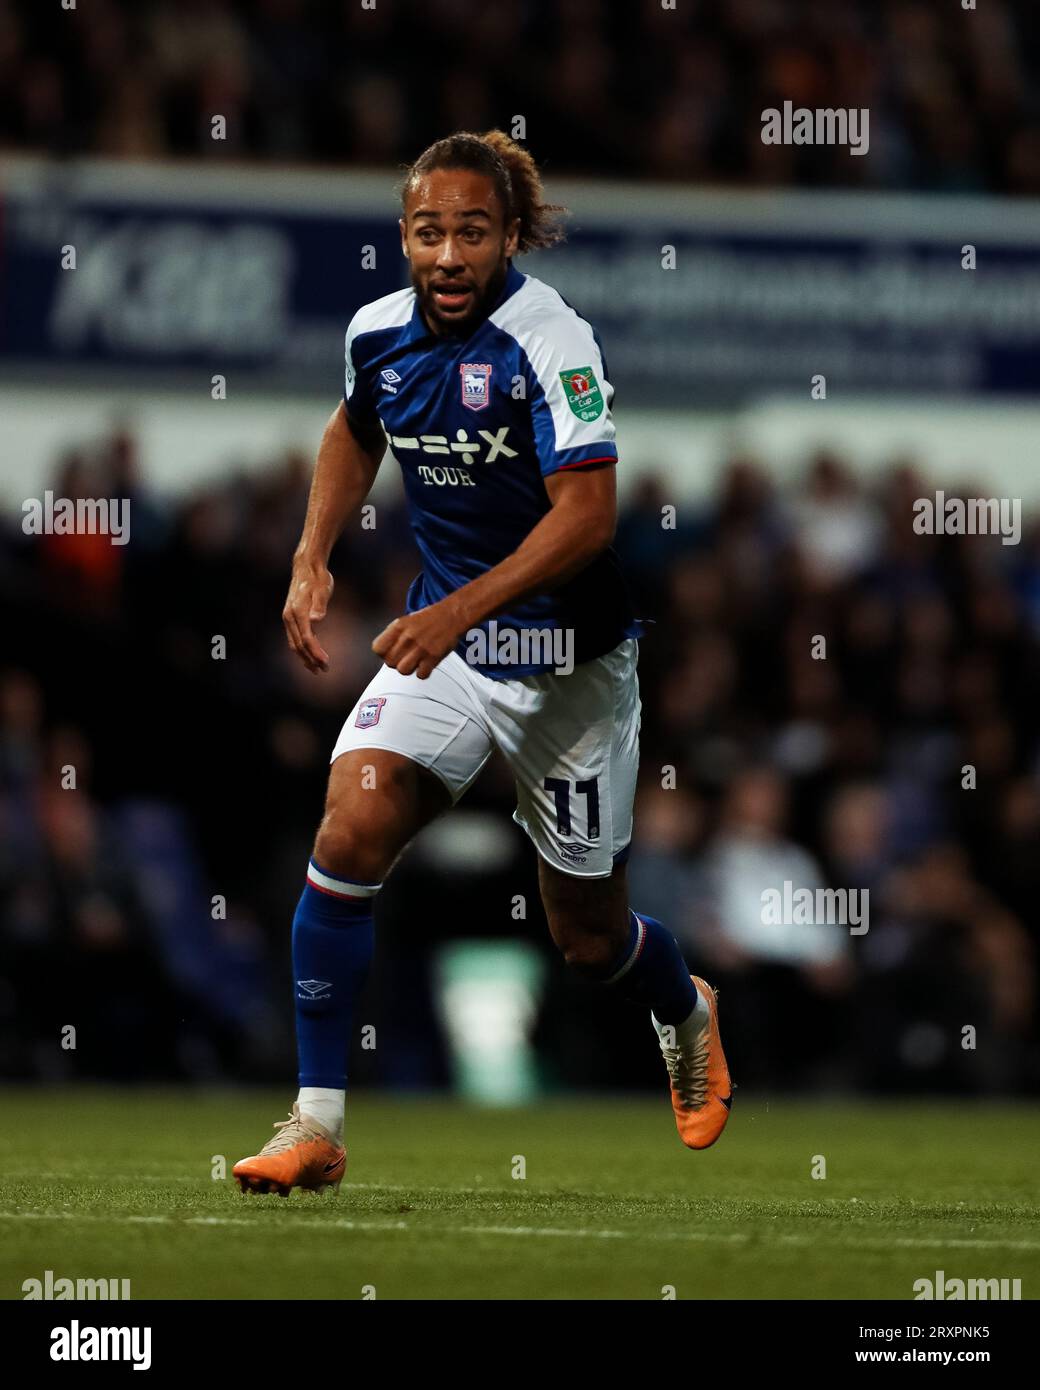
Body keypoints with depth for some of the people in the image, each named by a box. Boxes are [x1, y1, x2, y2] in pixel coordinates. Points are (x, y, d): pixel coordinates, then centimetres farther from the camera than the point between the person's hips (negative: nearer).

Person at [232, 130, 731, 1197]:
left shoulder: (548, 339, -21)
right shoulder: (379, 332, -3)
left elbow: (588, 512, -28)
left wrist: (460, 610, -36)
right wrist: (312, 558, 8)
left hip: (566, 660, -4)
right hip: (442, 638, 4)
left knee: (587, 933, 10)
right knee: (352, 823, -23)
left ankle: (687, 1016, 48)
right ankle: (316, 1124, -18)